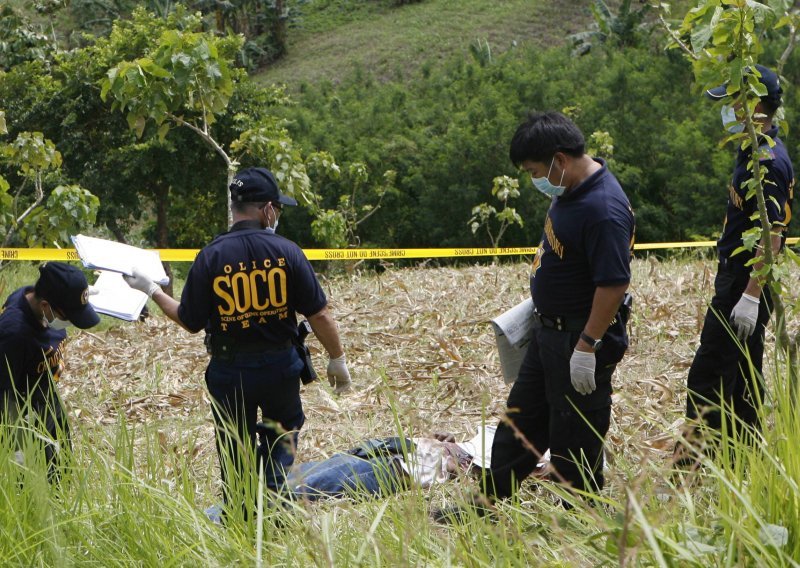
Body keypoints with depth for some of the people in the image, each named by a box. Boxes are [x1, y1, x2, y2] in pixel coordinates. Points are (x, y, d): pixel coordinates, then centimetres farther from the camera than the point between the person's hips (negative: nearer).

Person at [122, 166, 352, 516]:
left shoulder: (210, 257, -9)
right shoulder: (286, 251, -9)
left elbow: (190, 322, -3)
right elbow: (319, 315, -7)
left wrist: (151, 290, 11)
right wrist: (337, 360, 7)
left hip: (229, 372, 0)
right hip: (280, 367, 0)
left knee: (235, 456, 14)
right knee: (285, 428, 25)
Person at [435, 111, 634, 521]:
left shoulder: (604, 209, -27)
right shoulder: (570, 189, 4)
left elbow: (614, 283, -28)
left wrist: (587, 346, -25)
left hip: (582, 337, -10)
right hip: (549, 330, 10)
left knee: (574, 434, 2)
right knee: (521, 417, 19)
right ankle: (491, 502, 31)